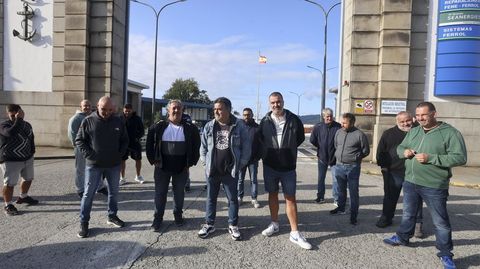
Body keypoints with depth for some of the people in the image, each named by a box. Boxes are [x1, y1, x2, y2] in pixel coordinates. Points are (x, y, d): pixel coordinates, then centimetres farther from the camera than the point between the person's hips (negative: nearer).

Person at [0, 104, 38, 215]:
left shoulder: (27, 125, 6)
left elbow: (31, 139, 17)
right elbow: (11, 133, -36)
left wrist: (32, 152, 12)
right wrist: (18, 119, -31)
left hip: (27, 159, 7)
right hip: (10, 161, -7)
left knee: (28, 179, 21)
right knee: (9, 183, -4)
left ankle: (23, 197, 43)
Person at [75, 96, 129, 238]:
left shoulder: (118, 121, 0)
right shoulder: (88, 121, -7)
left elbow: (125, 140, 9)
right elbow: (79, 140, -2)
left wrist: (120, 154, -1)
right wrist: (88, 154, -11)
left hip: (114, 165, 3)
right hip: (94, 165, -3)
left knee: (114, 192, 14)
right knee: (88, 194, 3)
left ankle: (112, 216, 31)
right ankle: (83, 223, 14)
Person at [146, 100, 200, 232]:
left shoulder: (190, 128, -4)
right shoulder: (158, 127, -3)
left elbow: (196, 146, 3)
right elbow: (150, 144, 5)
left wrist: (191, 162, -1)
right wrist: (153, 160, 0)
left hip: (181, 168, 0)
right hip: (162, 167, 0)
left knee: (179, 193, 14)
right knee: (160, 193, 8)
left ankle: (178, 215, 33)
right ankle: (158, 218, 23)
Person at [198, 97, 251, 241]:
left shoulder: (239, 125, -7)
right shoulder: (209, 126, 1)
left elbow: (246, 147, -3)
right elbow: (203, 146, 10)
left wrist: (240, 164, -5)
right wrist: (206, 162, 3)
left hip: (230, 171, -2)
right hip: (212, 170, 3)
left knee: (232, 199, 9)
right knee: (211, 198, 13)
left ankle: (233, 225, 24)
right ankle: (209, 224, 28)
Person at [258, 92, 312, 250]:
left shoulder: (293, 120, -5)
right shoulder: (265, 121, -2)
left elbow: (301, 137, 8)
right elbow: (259, 140, 12)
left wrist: (288, 149, 6)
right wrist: (265, 154, 6)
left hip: (288, 166, -1)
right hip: (270, 165, 2)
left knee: (290, 198, 2)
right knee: (272, 195, 14)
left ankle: (295, 233, 8)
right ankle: (274, 225, 31)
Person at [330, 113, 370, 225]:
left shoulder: (360, 134, -11)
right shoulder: (339, 132, 5)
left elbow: (366, 151, -3)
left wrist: (355, 157, -5)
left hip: (353, 167, -5)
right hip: (339, 166, 5)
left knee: (353, 192, 1)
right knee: (341, 189, 20)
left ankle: (353, 215, 10)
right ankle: (341, 207, 38)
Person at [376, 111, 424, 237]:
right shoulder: (389, 134, 3)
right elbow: (381, 151, 6)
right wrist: (384, 166, 0)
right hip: (393, 172, 1)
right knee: (390, 197, 14)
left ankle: (417, 224, 16)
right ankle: (386, 218, 31)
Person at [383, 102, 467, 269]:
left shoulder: (450, 133, -11)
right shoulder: (413, 132, 8)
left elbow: (460, 157, -17)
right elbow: (400, 147, 17)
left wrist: (430, 158, -24)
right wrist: (404, 151, -8)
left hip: (434, 186, -5)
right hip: (410, 182, 6)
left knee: (440, 222, 7)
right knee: (408, 214, 22)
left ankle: (445, 254, 23)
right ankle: (402, 237, 40)